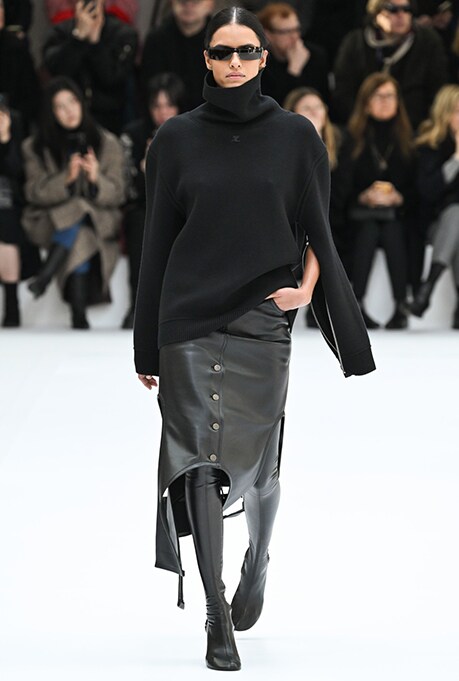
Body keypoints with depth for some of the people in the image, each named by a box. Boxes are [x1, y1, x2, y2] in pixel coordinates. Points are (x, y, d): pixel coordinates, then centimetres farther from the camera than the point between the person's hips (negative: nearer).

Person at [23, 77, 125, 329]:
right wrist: (66, 179, -22)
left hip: (98, 223, 1)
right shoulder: (35, 148, 5)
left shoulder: (108, 144, 6)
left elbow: (116, 195, 1)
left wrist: (96, 179, -21)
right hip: (50, 222, 0)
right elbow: (35, 193, -5)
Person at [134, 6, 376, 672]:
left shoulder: (295, 136, 3)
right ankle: (218, 618, -9)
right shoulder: (176, 138, 4)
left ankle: (257, 564, 37)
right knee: (202, 456, -9)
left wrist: (307, 289, -13)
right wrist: (147, 345, 6)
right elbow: (157, 242, 7)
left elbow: (318, 232, 7)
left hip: (261, 318, 0)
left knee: (257, 459, 5)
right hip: (189, 317, 0)